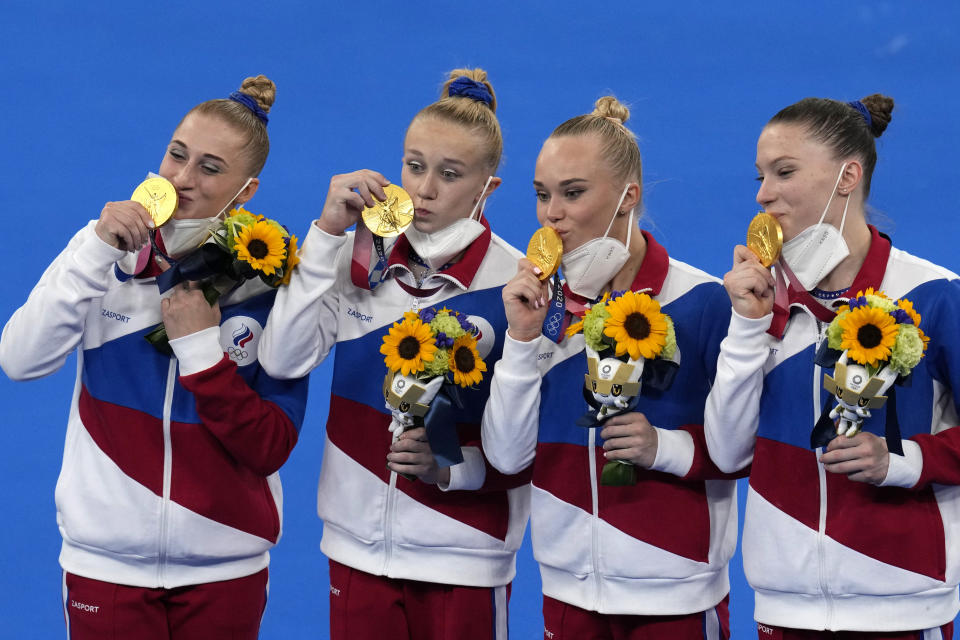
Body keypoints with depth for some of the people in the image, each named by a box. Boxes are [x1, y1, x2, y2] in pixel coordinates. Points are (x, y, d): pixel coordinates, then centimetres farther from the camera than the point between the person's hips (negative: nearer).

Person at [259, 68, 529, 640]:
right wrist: (329, 231, -13)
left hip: (462, 558, -3)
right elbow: (283, 359, -13)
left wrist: (451, 467, -22)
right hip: (358, 546, 3)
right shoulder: (361, 257, 1)